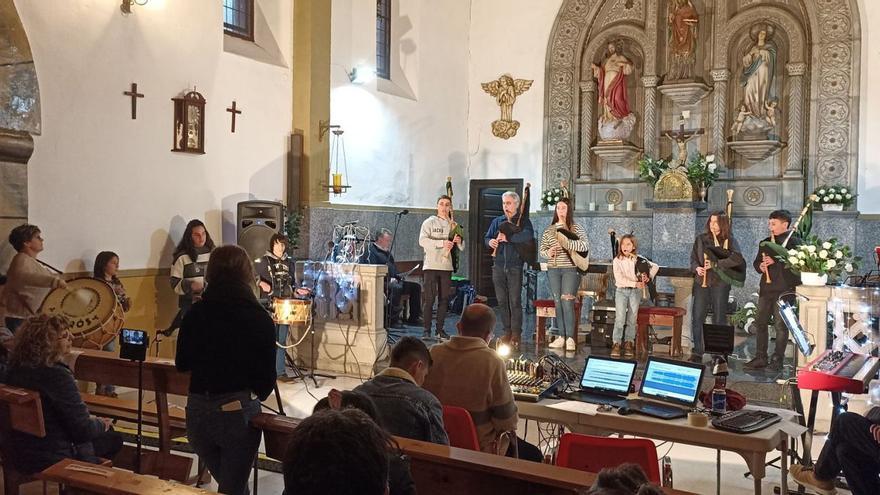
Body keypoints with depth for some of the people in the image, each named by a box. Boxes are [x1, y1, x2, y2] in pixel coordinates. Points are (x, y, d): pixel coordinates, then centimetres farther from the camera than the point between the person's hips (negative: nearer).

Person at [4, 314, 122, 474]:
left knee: (113, 438, 20)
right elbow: (83, 430, -21)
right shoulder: (57, 375, -27)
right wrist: (101, 424, -2)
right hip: (53, 459, -8)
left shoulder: (15, 370, -2)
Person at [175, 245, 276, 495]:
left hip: (198, 410, 3)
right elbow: (267, 376, -7)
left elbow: (182, 364, 8)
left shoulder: (195, 313, -2)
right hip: (238, 411, -3)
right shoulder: (259, 318, -10)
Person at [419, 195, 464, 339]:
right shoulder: (429, 222, 1)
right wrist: (442, 243, -22)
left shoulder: (453, 225, 15)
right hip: (431, 266, -4)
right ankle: (427, 330, 1)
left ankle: (440, 329, 14)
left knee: (444, 299, 6)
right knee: (429, 299, -4)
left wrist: (459, 242, -7)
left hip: (446, 266, 5)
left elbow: (461, 248, 16)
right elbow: (422, 241, -14)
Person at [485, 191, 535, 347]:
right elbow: (487, 237, 14)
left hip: (515, 267, -4)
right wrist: (490, 242, -10)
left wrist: (507, 237, -22)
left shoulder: (524, 222, 1)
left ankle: (516, 333, 1)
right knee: (502, 301, 7)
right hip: (498, 266, 5)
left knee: (515, 301, -5)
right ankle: (507, 331, 16)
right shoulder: (497, 221, 16)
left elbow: (528, 235, -19)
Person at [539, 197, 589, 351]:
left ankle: (570, 338, -6)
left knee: (567, 302, -10)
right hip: (553, 270, 4)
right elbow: (541, 248, 16)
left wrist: (568, 243, -21)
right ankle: (561, 336, 10)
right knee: (557, 303, 5)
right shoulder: (549, 230, 12)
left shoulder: (576, 228, 1)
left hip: (571, 268, -4)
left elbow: (586, 245, -11)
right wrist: (547, 253, -6)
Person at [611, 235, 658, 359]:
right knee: (620, 318, -11)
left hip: (635, 291, 2)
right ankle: (616, 343, -4)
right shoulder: (617, 261, -4)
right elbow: (619, 279, -13)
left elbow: (655, 266, 9)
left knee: (632, 319, 3)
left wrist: (649, 276, -8)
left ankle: (628, 343, 11)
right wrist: (635, 283, -20)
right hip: (621, 291, -2)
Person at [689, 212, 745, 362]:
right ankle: (697, 352, 8)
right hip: (701, 281, 3)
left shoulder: (730, 241, 0)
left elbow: (737, 258, -14)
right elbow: (693, 258, 14)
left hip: (720, 282, -2)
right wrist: (696, 267, -7)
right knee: (697, 317, -1)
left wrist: (715, 264, -18)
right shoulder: (701, 239, 9)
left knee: (719, 319, 4)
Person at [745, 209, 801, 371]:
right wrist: (760, 267, -1)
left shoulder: (794, 242, -5)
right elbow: (756, 262, 21)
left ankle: (777, 360, 7)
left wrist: (775, 261, -20)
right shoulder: (765, 242, 16)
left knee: (780, 325, -1)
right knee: (760, 323, 8)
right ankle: (760, 358, 16)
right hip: (766, 288, 7)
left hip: (784, 289, -7)